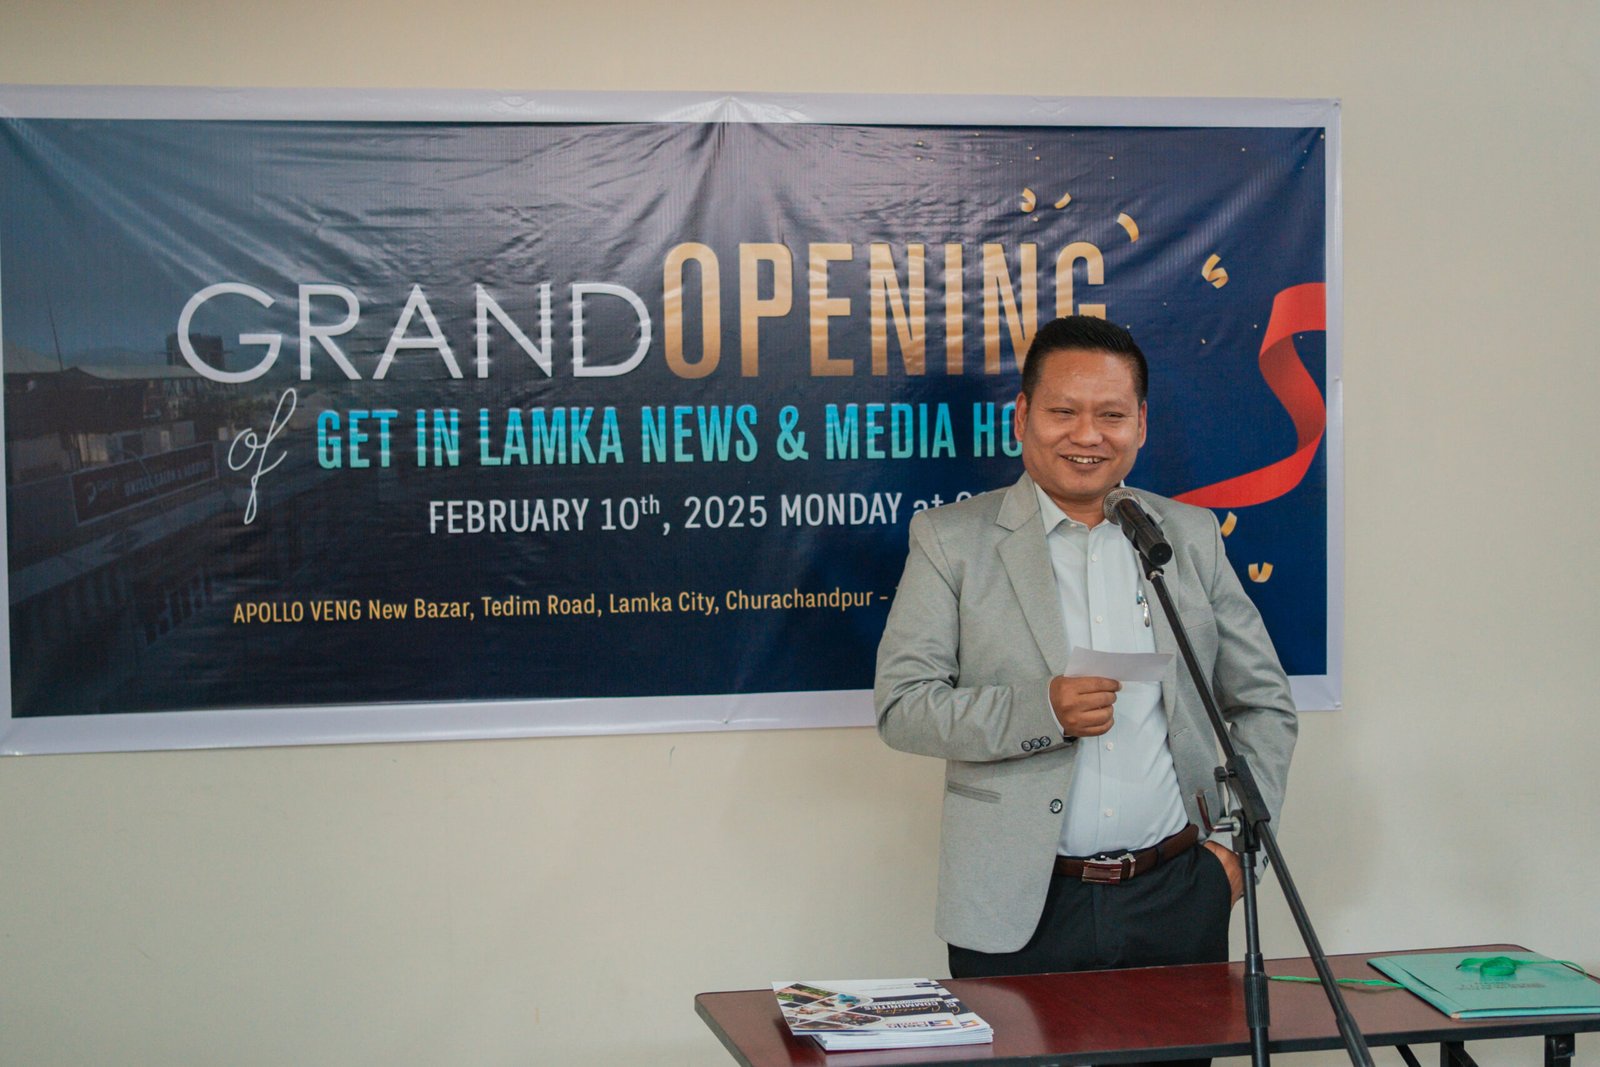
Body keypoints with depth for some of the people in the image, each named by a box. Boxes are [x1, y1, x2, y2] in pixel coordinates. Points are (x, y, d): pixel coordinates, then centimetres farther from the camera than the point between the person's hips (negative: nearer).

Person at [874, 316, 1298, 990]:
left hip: (1175, 899, 2)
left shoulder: (1192, 537, 10)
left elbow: (1265, 704, 17)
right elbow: (900, 706, -5)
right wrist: (1041, 710, -19)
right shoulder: (950, 540, 2)